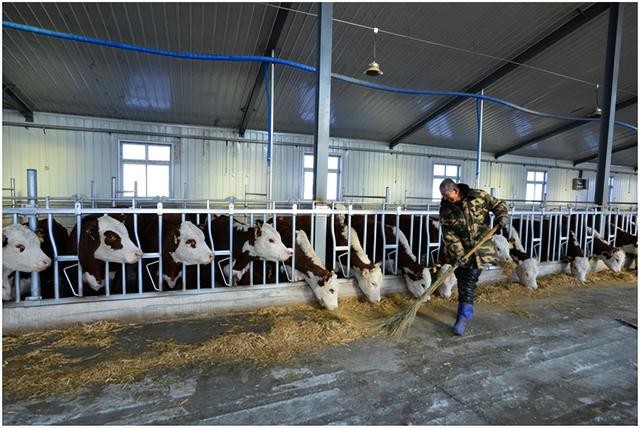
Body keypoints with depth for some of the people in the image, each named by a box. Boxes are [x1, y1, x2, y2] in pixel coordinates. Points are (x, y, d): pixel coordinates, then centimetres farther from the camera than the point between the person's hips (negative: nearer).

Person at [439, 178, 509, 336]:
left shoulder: (478, 196, -9)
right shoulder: (445, 208, -5)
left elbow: (498, 204, 5)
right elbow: (449, 234, -9)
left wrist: (502, 215, -16)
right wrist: (458, 251, -20)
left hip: (479, 250, -2)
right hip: (460, 250, 3)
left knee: (469, 283, -8)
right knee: (462, 283, 12)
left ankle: (463, 318, -1)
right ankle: (468, 311, 35)